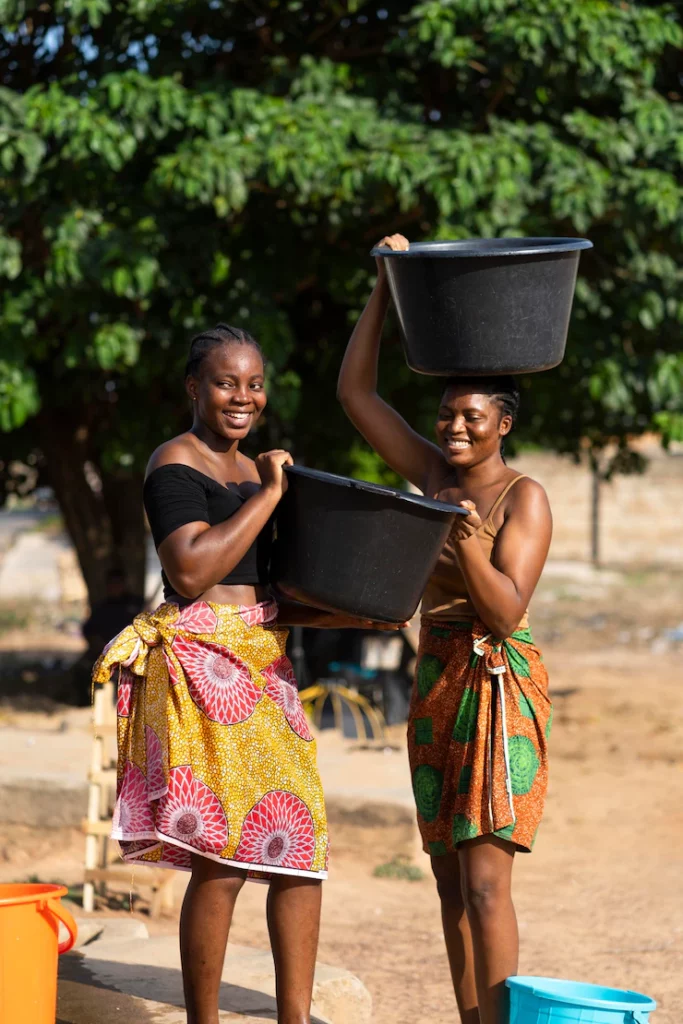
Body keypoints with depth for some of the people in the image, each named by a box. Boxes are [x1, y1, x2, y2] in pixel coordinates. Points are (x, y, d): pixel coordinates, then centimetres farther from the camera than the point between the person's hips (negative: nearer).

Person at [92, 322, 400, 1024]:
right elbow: (191, 572, -19)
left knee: (300, 849, 6)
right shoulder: (176, 462, -6)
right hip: (201, 664, -8)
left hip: (262, 663, 8)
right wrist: (269, 495, -15)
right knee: (222, 862, -9)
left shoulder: (254, 471, 19)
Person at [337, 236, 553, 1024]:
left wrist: (473, 553, -33)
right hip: (434, 687, 7)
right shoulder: (432, 473, 8)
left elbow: (506, 611, -16)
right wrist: (384, 289, 4)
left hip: (499, 688, -7)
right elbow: (354, 391, 9)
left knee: (484, 880, -13)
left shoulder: (523, 499, -9)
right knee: (450, 880, 7)